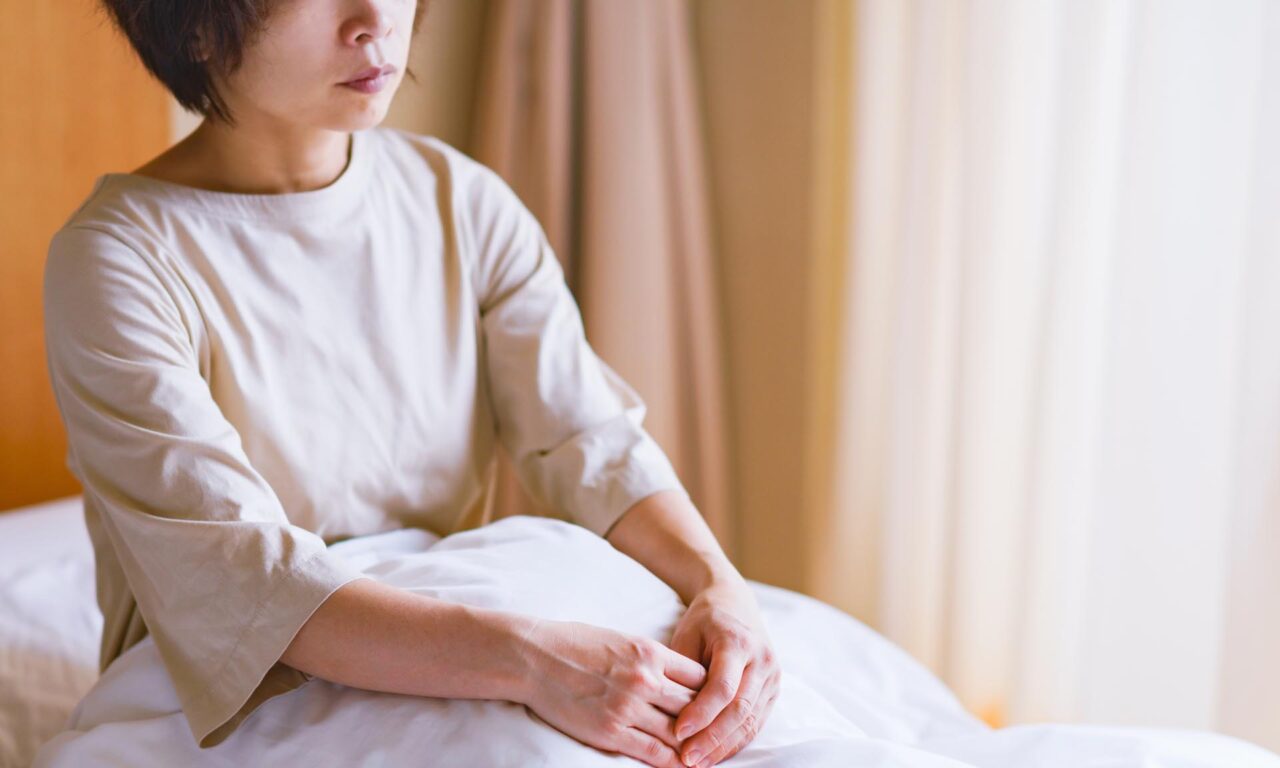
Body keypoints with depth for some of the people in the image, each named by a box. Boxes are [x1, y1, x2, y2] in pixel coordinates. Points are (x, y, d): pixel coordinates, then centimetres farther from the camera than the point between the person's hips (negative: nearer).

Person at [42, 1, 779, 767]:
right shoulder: (117, 257, -14)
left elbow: (592, 439, -4)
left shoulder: (463, 199, 1)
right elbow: (230, 576, -24)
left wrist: (720, 583, -24)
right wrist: (529, 660, -35)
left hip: (449, 700, 5)